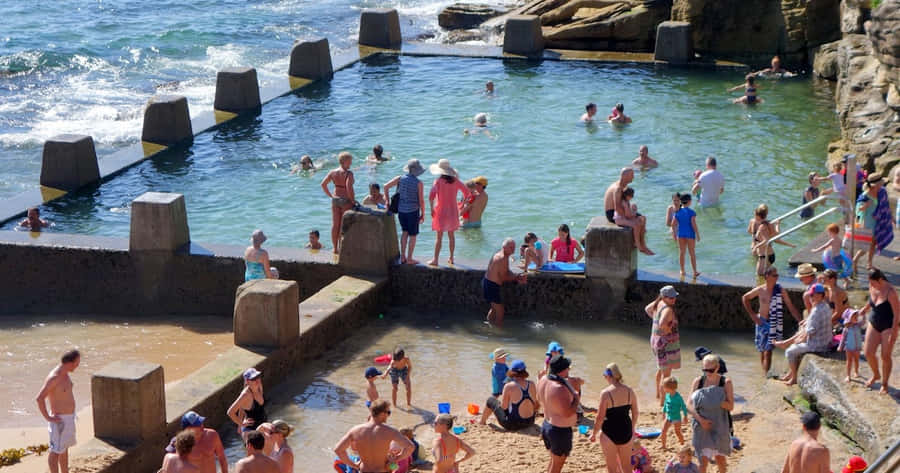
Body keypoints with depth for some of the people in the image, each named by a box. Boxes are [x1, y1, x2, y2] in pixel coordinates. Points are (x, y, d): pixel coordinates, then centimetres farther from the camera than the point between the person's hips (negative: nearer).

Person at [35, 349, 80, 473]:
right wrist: (48, 418, -21)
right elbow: (39, 398, -28)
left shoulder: (65, 373, 4)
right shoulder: (54, 377, -25)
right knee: (56, 451, 1)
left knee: (65, 448, 19)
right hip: (60, 420, -9)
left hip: (69, 417, 9)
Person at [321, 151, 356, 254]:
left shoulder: (333, 172, 3)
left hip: (335, 200, 6)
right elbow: (349, 187, -27)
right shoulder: (348, 173, -16)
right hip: (346, 201, -6)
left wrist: (330, 196, 10)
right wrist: (353, 200, -15)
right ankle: (341, 248, 6)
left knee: (335, 225, 12)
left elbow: (323, 184, 3)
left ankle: (335, 248, 20)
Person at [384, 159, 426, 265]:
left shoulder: (400, 178, -4)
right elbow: (421, 200, -12)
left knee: (405, 231, 20)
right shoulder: (419, 183, -14)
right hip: (412, 210, -5)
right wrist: (423, 214, -1)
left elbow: (386, 186, -5)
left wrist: (387, 197, 12)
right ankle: (409, 259, 10)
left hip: (401, 209, 5)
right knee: (413, 235, 7)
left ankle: (402, 256, 18)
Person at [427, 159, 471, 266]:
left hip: (441, 211, -4)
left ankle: (435, 260, 5)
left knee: (439, 236, 2)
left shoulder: (438, 181, -13)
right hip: (452, 211, 4)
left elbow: (431, 196, -20)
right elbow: (466, 192, 5)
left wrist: (432, 209, -7)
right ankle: (451, 258, 22)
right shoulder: (455, 181, -1)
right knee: (451, 235, 16)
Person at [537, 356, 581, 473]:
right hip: (561, 430, -8)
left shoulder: (543, 380, -4)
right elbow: (567, 413, -30)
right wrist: (576, 399, -14)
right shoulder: (560, 389, -31)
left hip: (547, 425, 8)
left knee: (553, 461, 26)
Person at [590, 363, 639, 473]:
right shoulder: (630, 391, -3)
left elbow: (600, 417, -15)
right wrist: (632, 429, 23)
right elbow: (635, 413, 7)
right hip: (626, 431, 5)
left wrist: (594, 434, -1)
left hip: (610, 433, -5)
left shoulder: (606, 393, -18)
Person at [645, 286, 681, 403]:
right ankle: (662, 401, 2)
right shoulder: (668, 309, -26)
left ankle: (658, 394, 45)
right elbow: (662, 324, -41)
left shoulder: (658, 303, 2)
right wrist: (669, 331, -23)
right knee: (666, 373, -2)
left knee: (661, 369, 29)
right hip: (666, 343, -10)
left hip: (656, 340, 10)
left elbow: (647, 309, 21)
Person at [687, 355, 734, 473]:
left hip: (720, 426, 0)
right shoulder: (698, 381, -4)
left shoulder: (726, 383, -7)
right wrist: (700, 419, -18)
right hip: (702, 426, 0)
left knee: (720, 459, 13)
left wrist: (716, 400, -26)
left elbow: (730, 406, -11)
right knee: (703, 460, -4)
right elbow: (689, 405, -5)